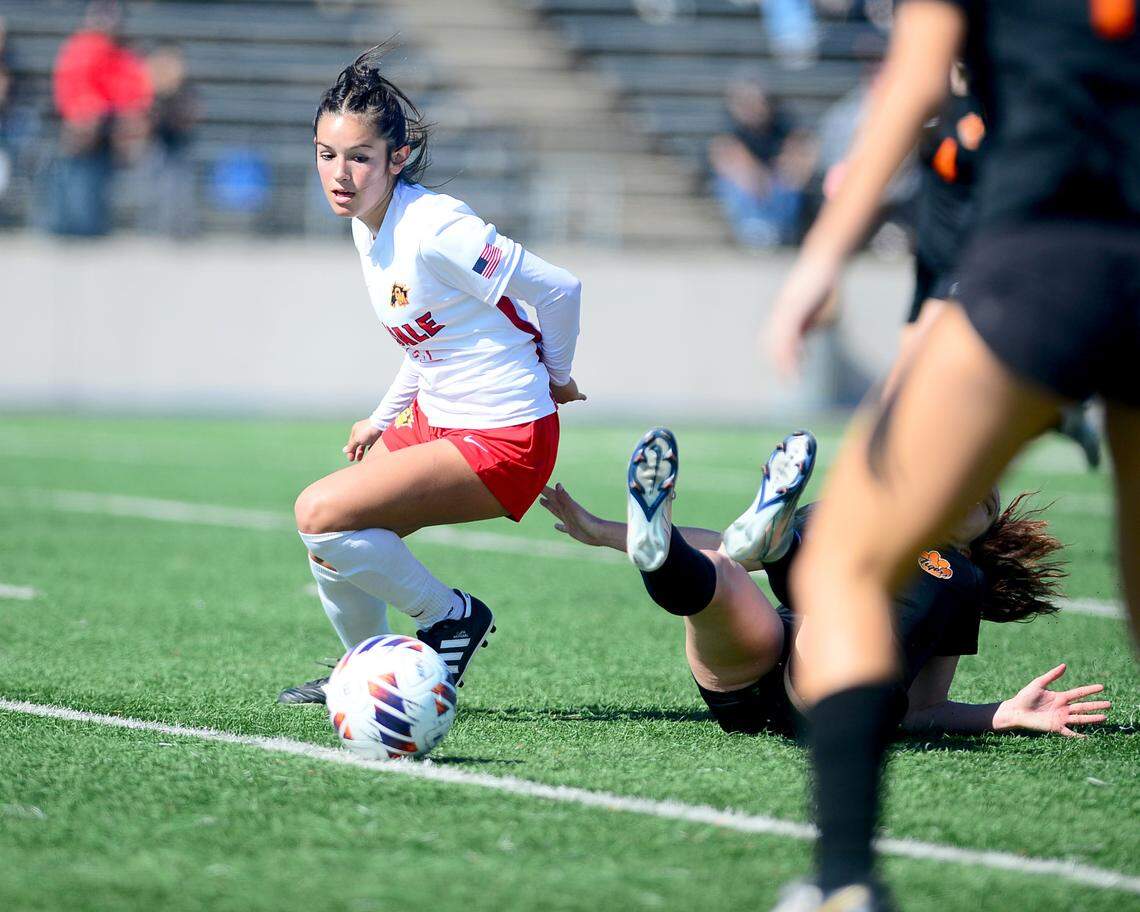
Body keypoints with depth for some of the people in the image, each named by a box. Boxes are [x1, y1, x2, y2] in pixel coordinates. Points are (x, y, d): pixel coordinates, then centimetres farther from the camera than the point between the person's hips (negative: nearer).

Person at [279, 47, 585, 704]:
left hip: (500, 440, -9)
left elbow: (560, 288, -19)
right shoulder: (368, 228, 5)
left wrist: (555, 376, -3)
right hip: (434, 419, 9)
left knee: (321, 514, -18)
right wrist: (384, 419, 15)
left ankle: (453, 618, 1)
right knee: (330, 550, 7)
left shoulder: (434, 229, -24)